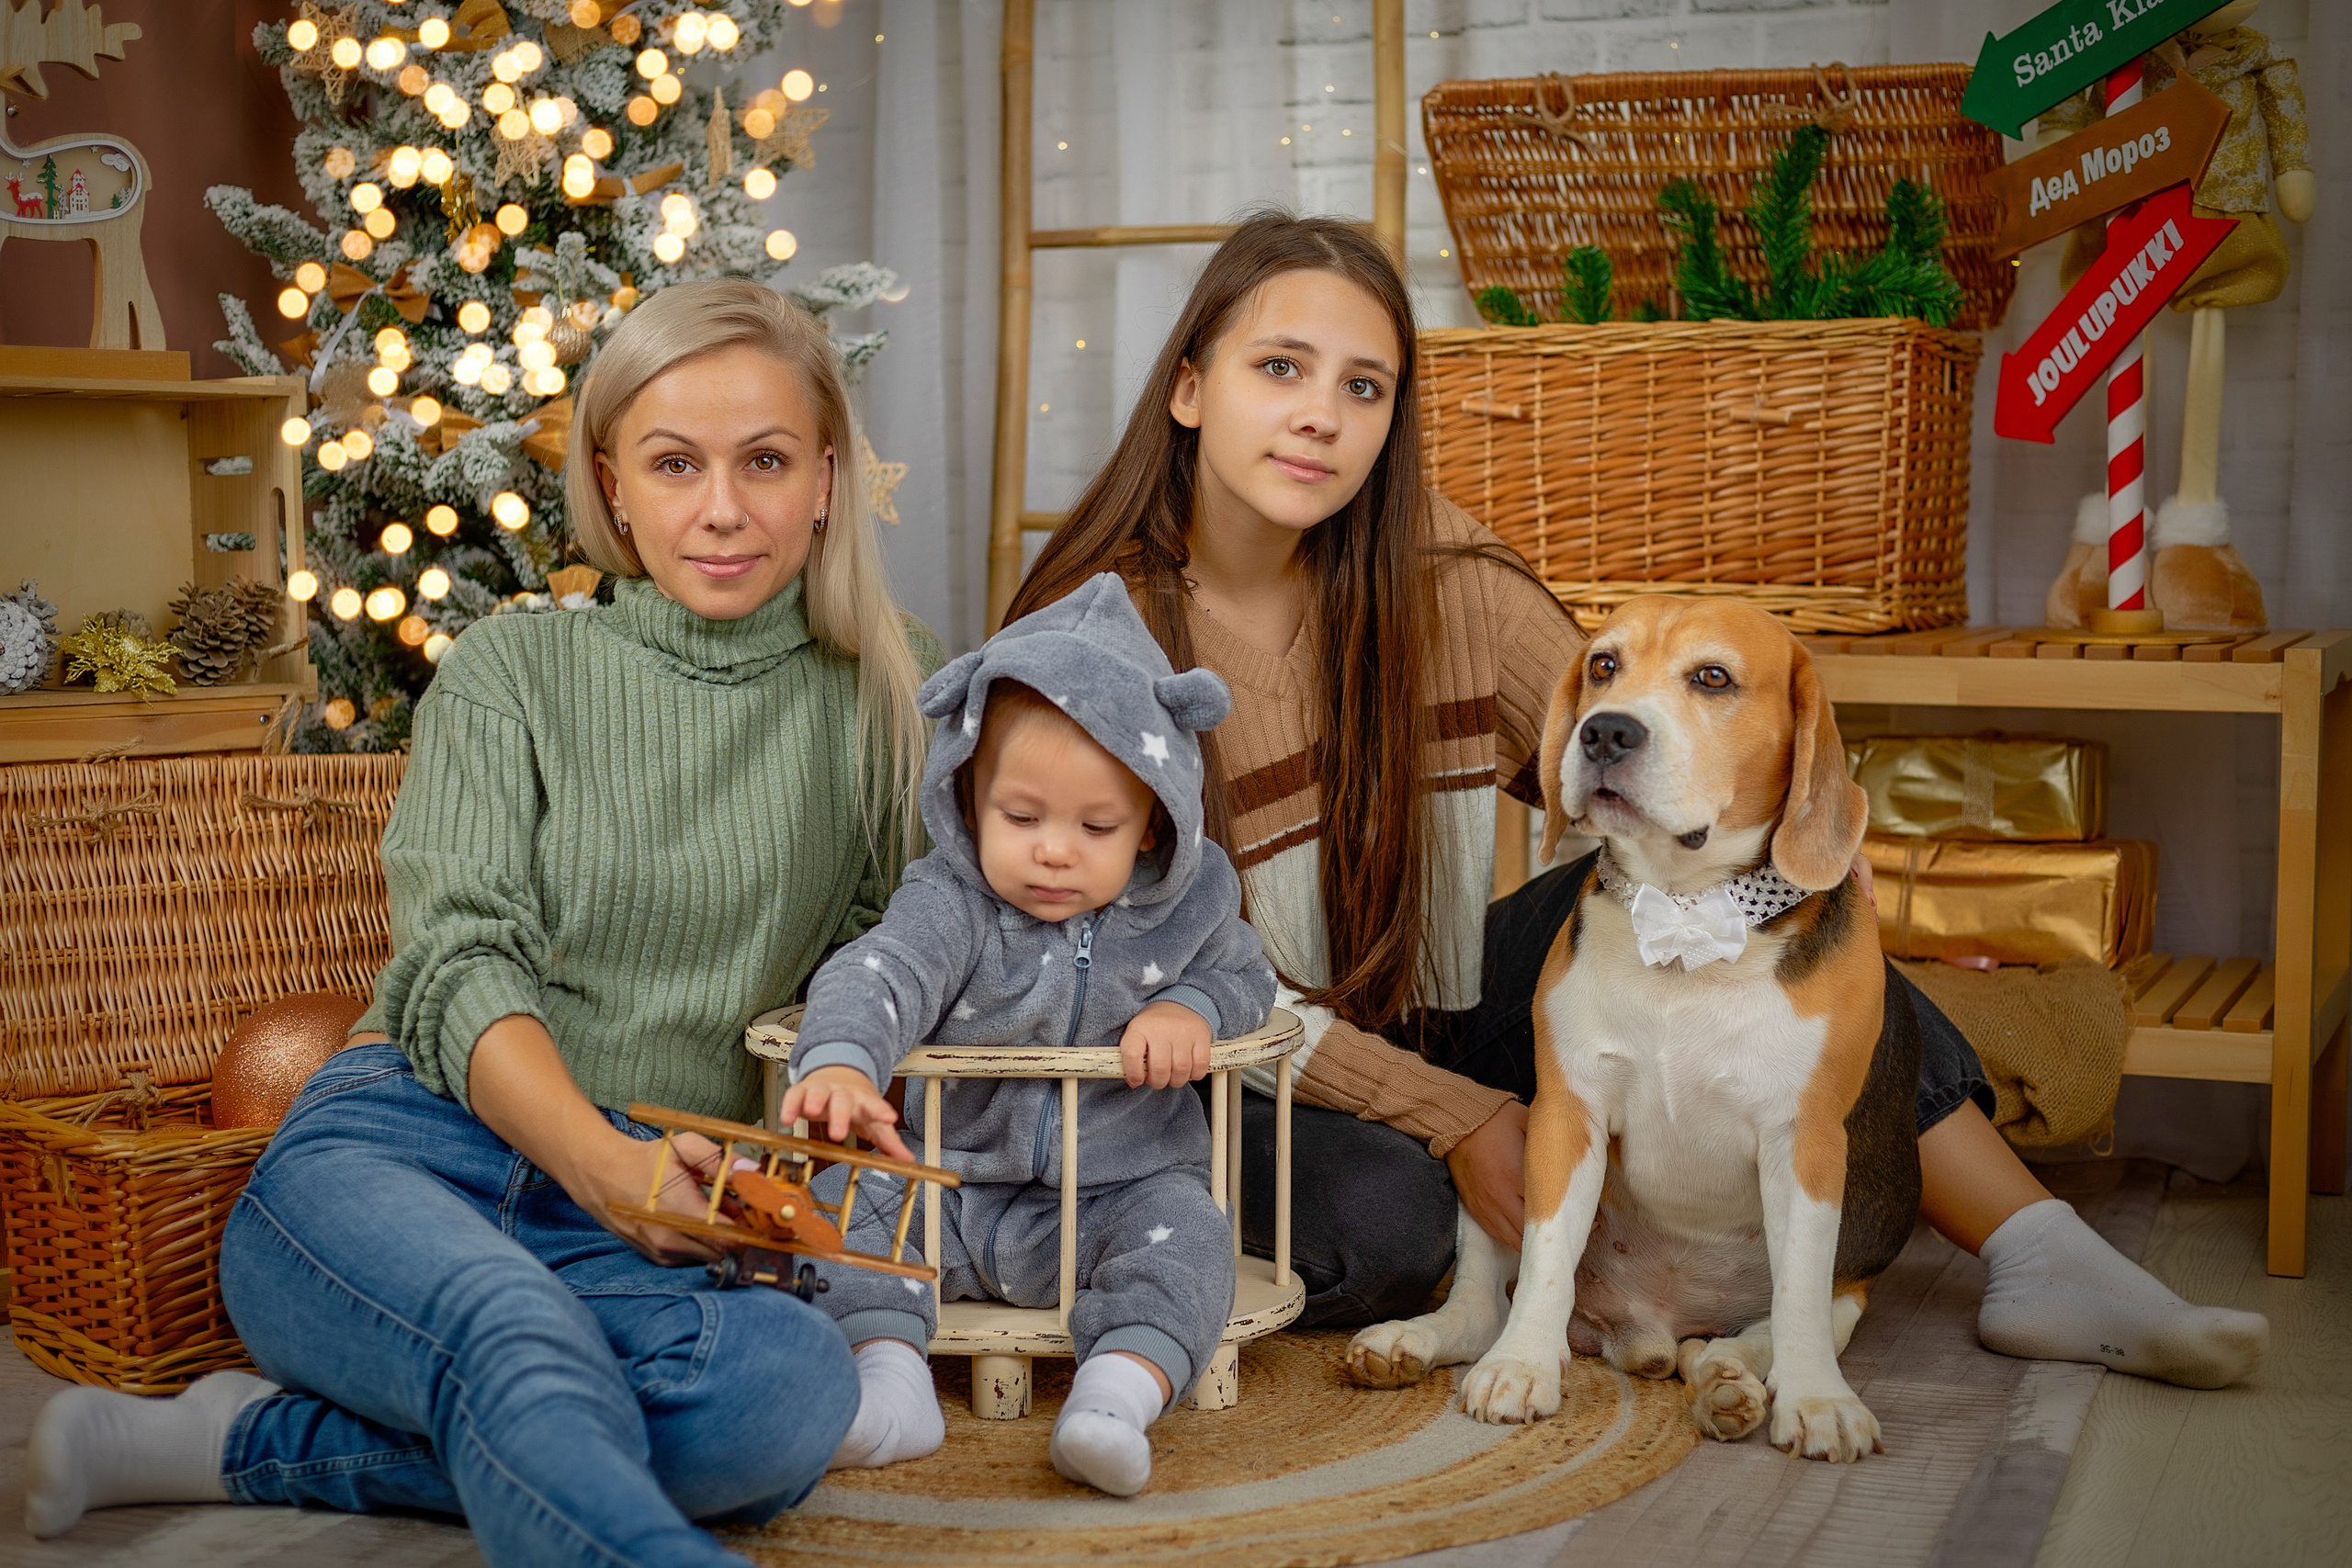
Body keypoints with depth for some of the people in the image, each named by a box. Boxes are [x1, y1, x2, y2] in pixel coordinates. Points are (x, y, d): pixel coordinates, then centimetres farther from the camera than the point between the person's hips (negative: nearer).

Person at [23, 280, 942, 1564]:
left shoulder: (890, 697, 15)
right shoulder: (513, 670, 11)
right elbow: (458, 965, -1)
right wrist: (603, 1161, -19)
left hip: (636, 1236, 2)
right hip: (406, 1141, -1)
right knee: (522, 1344, -38)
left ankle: (257, 1441, -21)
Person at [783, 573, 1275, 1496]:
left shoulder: (1188, 903, -5)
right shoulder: (951, 905, -13)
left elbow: (1244, 973, 12)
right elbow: (878, 978, -29)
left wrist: (1192, 1009, -14)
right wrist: (841, 1064, -53)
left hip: (1124, 1188, 0)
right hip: (957, 1189, 0)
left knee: (1187, 1234, -28)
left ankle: (1119, 1395, -40)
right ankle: (890, 1382, -28)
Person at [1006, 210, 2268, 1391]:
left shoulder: (1431, 572, -7)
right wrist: (1453, 1118, -24)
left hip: (1434, 1010, 4)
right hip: (1234, 1078, -4)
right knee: (1384, 1219, -37)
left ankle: (2039, 1259, -13)